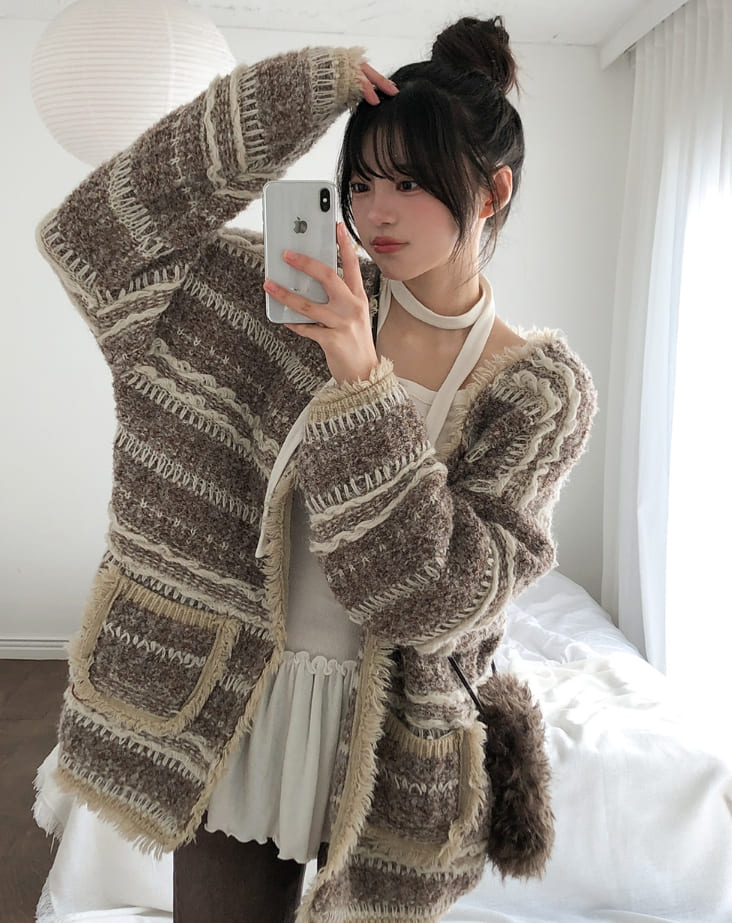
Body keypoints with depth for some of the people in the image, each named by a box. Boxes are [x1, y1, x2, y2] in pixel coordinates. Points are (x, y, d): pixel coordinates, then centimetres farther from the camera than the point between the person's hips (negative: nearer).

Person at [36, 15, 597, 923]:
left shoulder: (542, 389, -9)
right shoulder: (314, 297, -5)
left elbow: (438, 598, -18)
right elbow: (92, 235, -11)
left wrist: (360, 382, -28)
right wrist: (292, 98, -16)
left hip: (387, 739, 0)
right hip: (227, 709, 1)